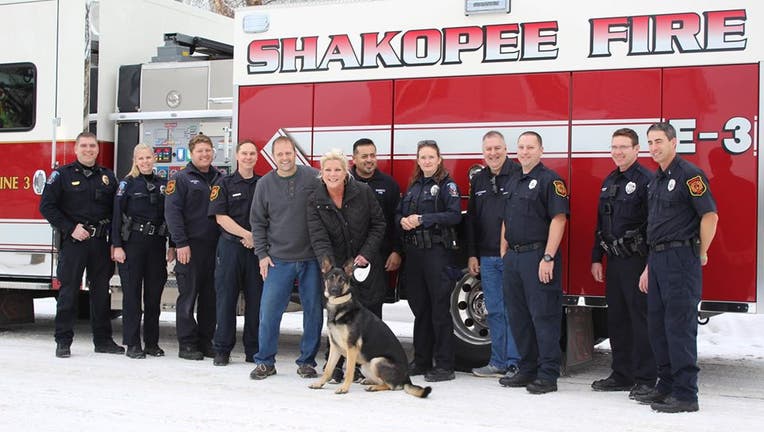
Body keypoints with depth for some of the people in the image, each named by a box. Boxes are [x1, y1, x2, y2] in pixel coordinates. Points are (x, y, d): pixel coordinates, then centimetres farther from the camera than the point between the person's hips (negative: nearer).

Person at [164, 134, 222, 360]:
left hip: (215, 246, 5)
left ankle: (205, 341, 16)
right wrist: (181, 243, -15)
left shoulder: (220, 179, 14)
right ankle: (187, 344, 4)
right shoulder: (182, 179, -1)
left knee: (210, 297, 8)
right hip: (191, 246, -5)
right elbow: (172, 212, -8)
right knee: (188, 295, -2)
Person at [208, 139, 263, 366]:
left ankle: (253, 351, 11)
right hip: (230, 246, -2)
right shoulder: (224, 184, 3)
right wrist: (247, 234, -12)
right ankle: (222, 350, 5)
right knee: (226, 298, 0)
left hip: (257, 247, 2)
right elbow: (221, 217, -6)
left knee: (256, 299, 3)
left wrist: (256, 238, -7)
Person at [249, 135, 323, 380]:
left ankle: (307, 361, 17)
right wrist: (262, 254, 2)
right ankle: (265, 362, 11)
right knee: (269, 312, -2)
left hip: (312, 259, 0)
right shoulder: (265, 184, 3)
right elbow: (257, 222, 9)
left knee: (314, 312, 5)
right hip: (278, 259, 1)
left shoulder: (314, 178, -1)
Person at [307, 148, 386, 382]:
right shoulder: (315, 202, -5)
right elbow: (319, 239, -14)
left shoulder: (363, 192, -5)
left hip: (368, 265, 1)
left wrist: (366, 253, -9)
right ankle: (337, 365, 3)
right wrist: (330, 269, -28)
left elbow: (378, 224, 2)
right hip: (337, 267, 0)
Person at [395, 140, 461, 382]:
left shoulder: (447, 185, -2)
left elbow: (454, 215, -14)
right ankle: (421, 361, 19)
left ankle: (444, 366, -1)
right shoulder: (413, 186, 18)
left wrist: (422, 219, -17)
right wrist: (402, 220, -4)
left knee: (440, 309, -5)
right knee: (419, 309, 11)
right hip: (414, 253, 6)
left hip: (437, 251, -6)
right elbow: (398, 213, 19)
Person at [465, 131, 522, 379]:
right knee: (494, 311, 10)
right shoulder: (478, 180, 15)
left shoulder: (519, 175, -5)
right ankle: (498, 362, 18)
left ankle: (514, 364, 3)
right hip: (487, 257, 6)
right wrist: (472, 254, 13)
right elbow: (471, 219, 18)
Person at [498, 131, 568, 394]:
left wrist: (548, 258, -20)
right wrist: (504, 252, 14)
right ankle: (527, 370, 21)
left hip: (537, 256, -8)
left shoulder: (550, 180, -7)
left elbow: (558, 219, -15)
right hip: (513, 257, 8)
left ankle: (548, 375, -1)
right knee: (518, 316, 12)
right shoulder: (513, 183, 18)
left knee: (544, 317, -6)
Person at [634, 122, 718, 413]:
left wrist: (700, 254, -8)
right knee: (657, 326, 12)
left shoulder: (688, 174, -10)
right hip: (658, 261, 9)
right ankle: (667, 386, 22)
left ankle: (686, 395, -4)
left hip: (680, 260, -9)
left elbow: (710, 216, -16)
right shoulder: (656, 180, 17)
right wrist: (649, 268, 18)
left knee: (680, 327, -8)